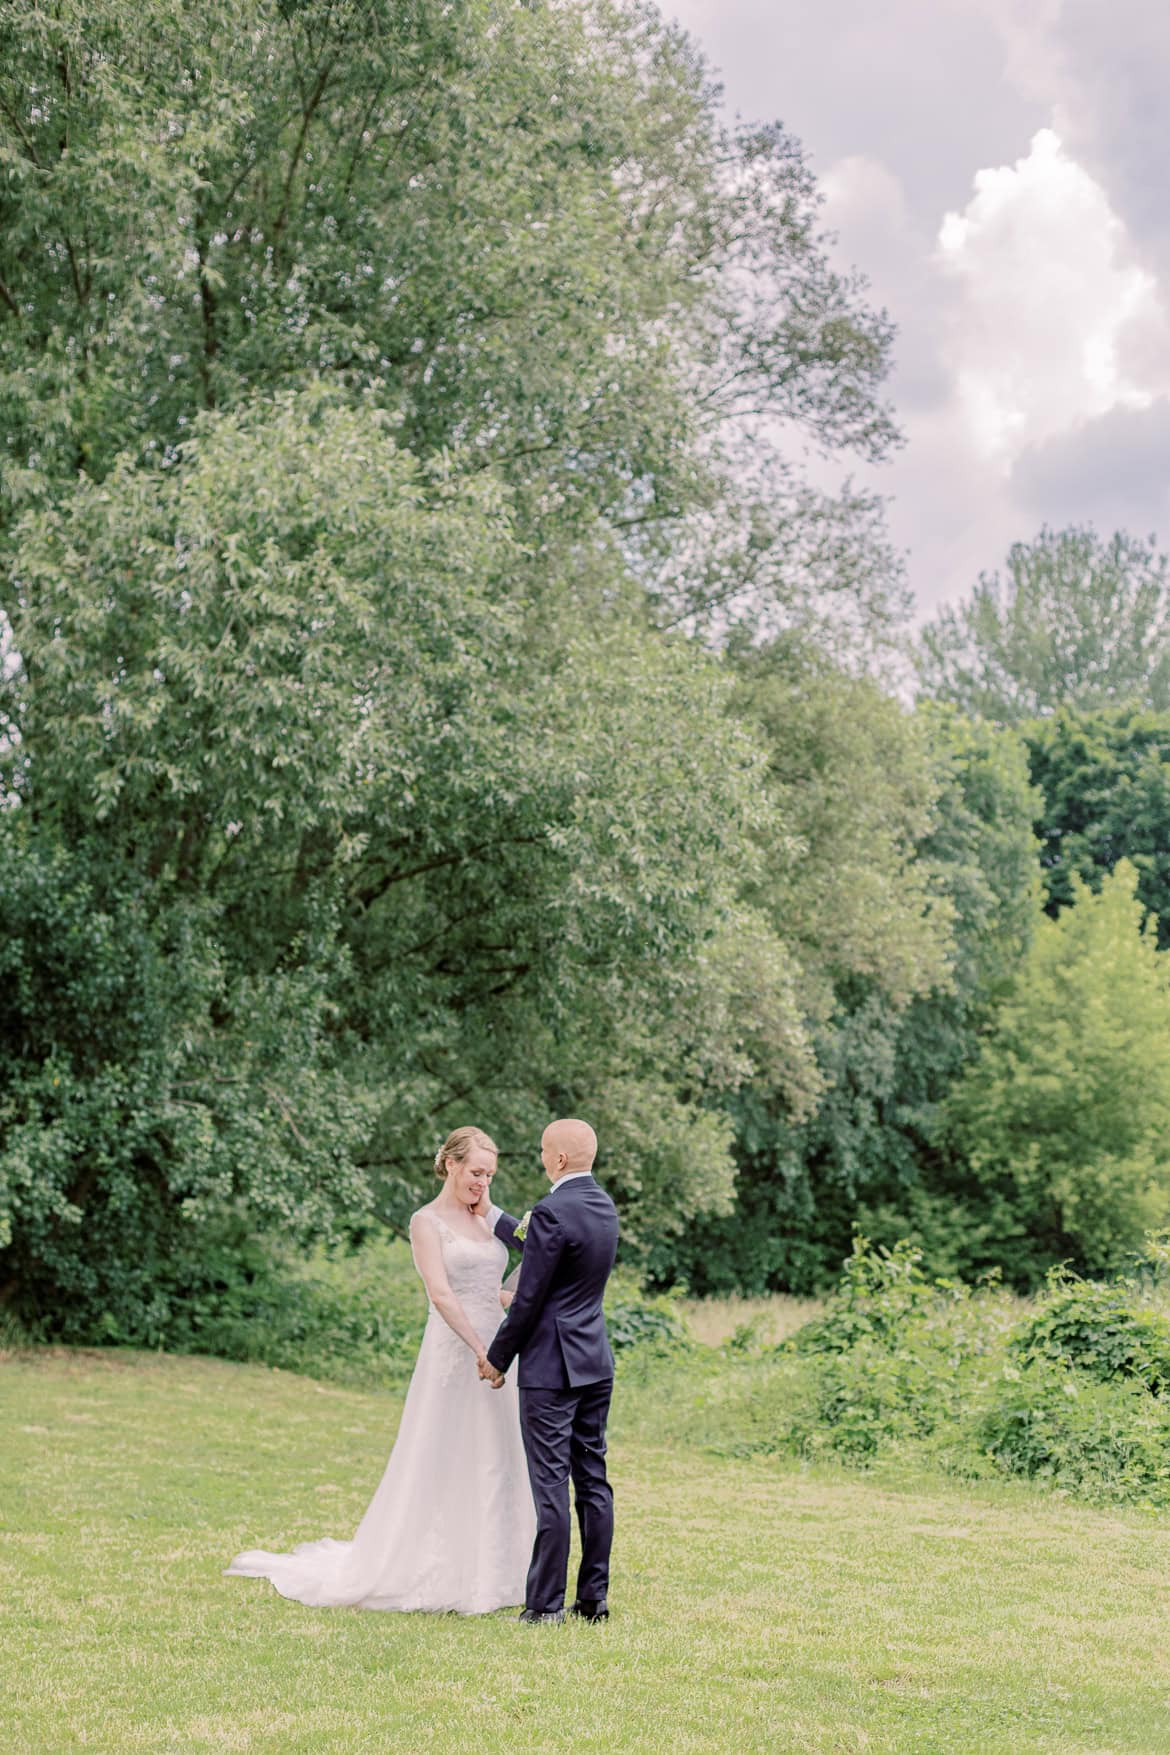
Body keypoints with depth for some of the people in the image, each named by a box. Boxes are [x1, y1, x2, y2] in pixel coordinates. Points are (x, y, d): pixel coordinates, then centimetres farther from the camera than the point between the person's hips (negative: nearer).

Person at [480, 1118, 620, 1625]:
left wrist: (497, 1358, -3)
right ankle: (594, 1598, 15)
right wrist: (493, 1217, 36)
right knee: (592, 1481, 10)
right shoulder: (604, 1207, 9)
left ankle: (545, 1603, -1)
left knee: (551, 1486, -5)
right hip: (596, 1363, 8)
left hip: (551, 1367, -8)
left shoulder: (552, 1211, -17)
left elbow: (528, 1299, -15)